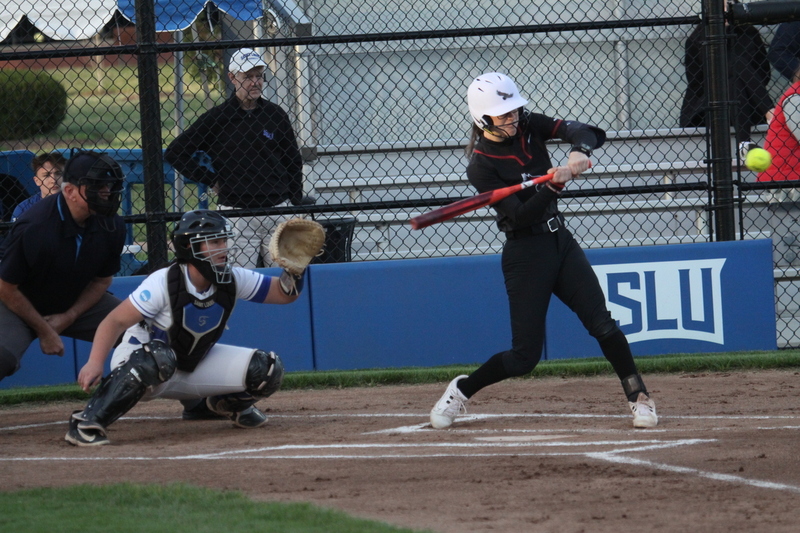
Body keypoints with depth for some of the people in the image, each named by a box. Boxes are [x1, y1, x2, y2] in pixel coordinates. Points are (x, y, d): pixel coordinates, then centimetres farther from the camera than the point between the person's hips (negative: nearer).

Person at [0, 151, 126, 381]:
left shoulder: (111, 226, -14)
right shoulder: (33, 227, -31)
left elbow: (102, 280, 3)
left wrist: (69, 317, -9)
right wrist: (44, 331, -14)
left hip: (77, 304, 6)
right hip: (20, 306, -6)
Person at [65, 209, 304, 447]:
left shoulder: (232, 280, -9)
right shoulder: (163, 283, -25)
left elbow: (284, 294, -2)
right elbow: (116, 321, -26)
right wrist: (94, 363, -41)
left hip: (194, 368, 6)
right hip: (137, 360, -6)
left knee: (267, 370, -10)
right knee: (158, 358, -44)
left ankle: (210, 405, 18)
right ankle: (86, 423, -37)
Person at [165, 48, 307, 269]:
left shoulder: (275, 115, 9)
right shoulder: (216, 118, 0)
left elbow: (294, 162, 17)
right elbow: (174, 153, 3)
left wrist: (295, 205, 10)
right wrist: (211, 180, 0)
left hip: (278, 211, 3)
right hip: (236, 215, -3)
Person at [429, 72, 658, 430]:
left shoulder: (528, 126, 1)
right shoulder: (481, 166, -14)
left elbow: (582, 132, -12)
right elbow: (521, 216, -22)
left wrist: (579, 152, -34)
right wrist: (553, 185, -35)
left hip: (560, 240, 5)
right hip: (525, 253, -5)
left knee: (601, 322, -9)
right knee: (525, 356, -3)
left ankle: (639, 397, 1)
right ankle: (461, 390, 19)